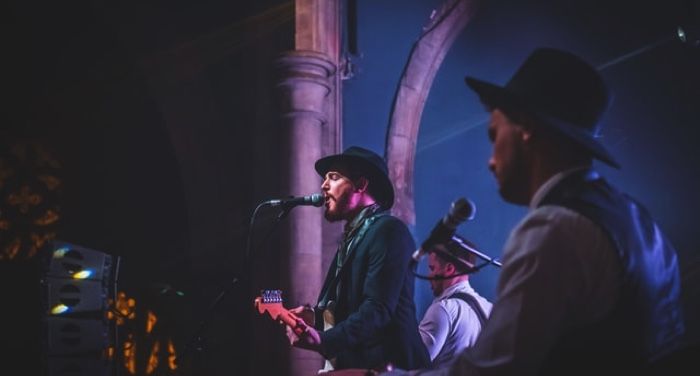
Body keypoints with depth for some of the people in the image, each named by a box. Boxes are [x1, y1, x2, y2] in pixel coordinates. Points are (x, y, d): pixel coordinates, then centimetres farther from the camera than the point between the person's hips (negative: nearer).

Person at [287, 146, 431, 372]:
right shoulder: (353, 235, 18)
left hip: (380, 366, -8)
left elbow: (378, 309, -22)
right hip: (351, 363, 8)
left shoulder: (388, 231, -11)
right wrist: (314, 317, 0)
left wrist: (325, 340, -33)